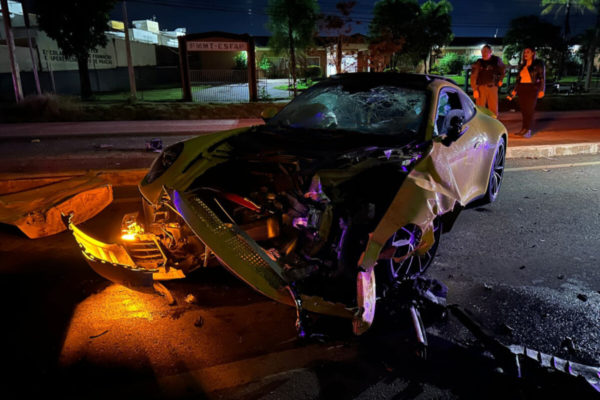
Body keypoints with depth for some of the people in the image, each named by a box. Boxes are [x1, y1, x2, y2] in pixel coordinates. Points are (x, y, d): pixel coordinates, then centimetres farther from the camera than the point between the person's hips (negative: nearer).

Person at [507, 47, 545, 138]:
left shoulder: (538, 63, 1)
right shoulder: (522, 65, 16)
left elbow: (542, 78, -3)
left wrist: (541, 90, -12)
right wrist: (514, 90, 15)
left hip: (532, 88, -5)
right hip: (522, 89, 5)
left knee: (530, 110, -9)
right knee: (524, 110, 3)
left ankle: (528, 131, -9)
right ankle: (524, 129, 8)